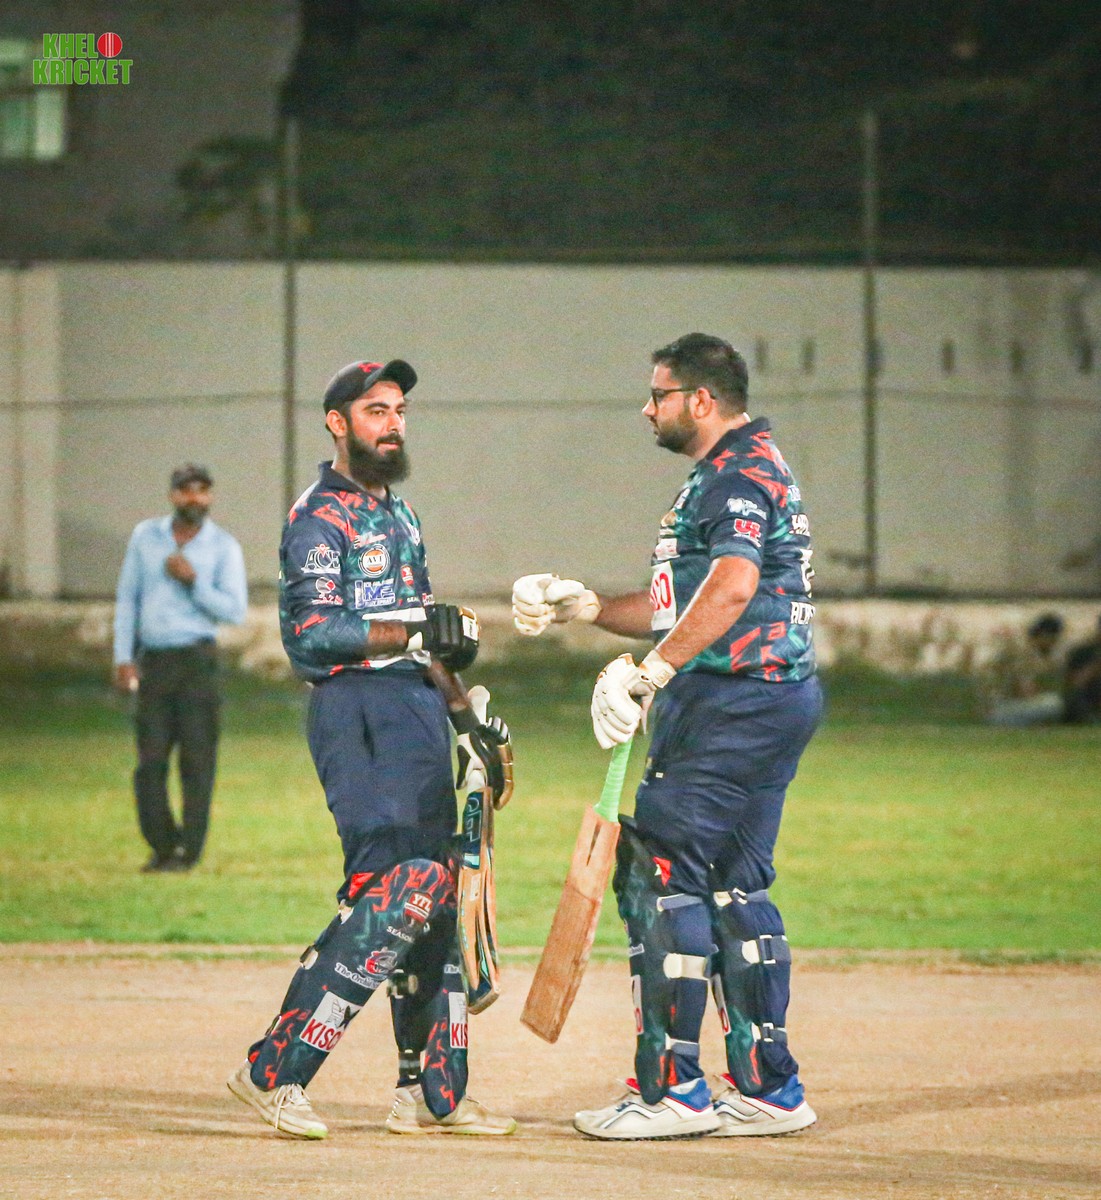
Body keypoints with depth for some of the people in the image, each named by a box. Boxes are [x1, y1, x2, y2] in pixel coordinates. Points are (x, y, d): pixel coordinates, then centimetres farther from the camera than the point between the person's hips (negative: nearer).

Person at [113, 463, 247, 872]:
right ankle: (161, 846, 11)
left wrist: (192, 580, -16)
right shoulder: (145, 536, 9)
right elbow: (127, 600, 11)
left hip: (196, 660, -2)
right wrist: (122, 658, 3)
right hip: (152, 663, 2)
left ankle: (188, 851, 0)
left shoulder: (224, 547, 1)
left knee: (197, 759, -4)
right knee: (150, 761, 0)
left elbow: (235, 611, -5)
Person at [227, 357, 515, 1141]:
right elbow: (311, 632, -18)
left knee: (433, 894, 8)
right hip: (358, 711, -9)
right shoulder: (321, 517, -7)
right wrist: (415, 634, -24)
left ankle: (433, 1090, 13)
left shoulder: (398, 514, 22)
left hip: (418, 709, 9)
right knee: (399, 885, -19)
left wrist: (464, 712, 21)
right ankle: (277, 1070, -19)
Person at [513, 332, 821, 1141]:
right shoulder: (729, 476, 24)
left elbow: (731, 588, -27)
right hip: (774, 702, 11)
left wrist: (648, 672, -32)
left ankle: (672, 1088, -12)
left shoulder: (741, 473, -11)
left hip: (736, 702, -11)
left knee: (661, 870, -11)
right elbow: (680, 611, 29)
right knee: (734, 886, 12)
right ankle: (768, 1089, 14)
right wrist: (582, 607, 20)